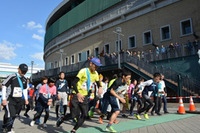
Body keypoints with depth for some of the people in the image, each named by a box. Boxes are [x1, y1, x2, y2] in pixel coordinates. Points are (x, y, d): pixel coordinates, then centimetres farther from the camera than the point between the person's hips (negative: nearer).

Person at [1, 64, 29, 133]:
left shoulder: (24, 79, 8)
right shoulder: (12, 77, -11)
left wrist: (26, 99, 14)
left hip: (19, 100, 6)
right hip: (10, 99, -6)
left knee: (13, 115, 9)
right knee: (10, 115, -13)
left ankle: (5, 127, 26)